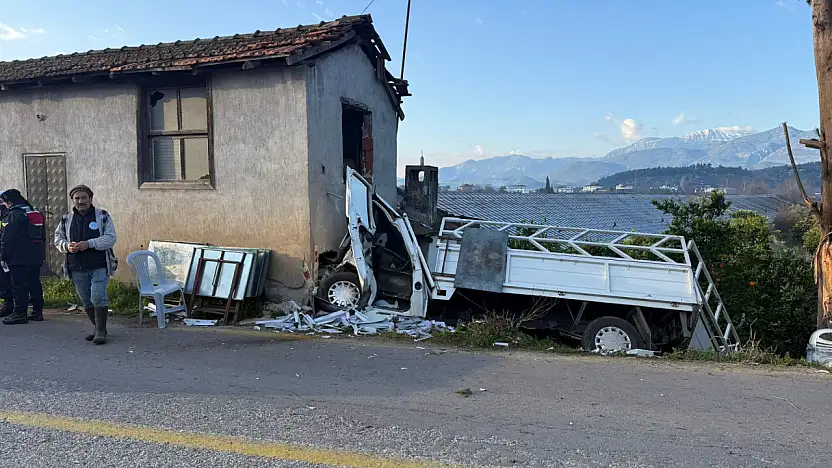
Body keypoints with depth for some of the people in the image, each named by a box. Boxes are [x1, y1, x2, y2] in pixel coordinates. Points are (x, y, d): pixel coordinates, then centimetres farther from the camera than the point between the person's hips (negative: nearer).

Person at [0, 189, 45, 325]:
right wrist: (41, 254, 24)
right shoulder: (37, 213, 14)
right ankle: (37, 311, 14)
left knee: (19, 286, -4)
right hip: (36, 257, 8)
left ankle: (20, 313, -3)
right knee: (35, 283, 11)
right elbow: (43, 236, 20)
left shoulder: (13, 214, -11)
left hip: (19, 258, -8)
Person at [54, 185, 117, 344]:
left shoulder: (103, 216, -1)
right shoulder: (66, 219, 11)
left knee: (98, 297, -14)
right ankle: (99, 329, 25)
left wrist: (89, 244, -20)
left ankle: (101, 331, -3)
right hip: (77, 269, 5)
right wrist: (67, 246, -7)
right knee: (86, 301, 11)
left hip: (100, 266, -4)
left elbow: (110, 238, -8)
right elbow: (58, 238, 15)